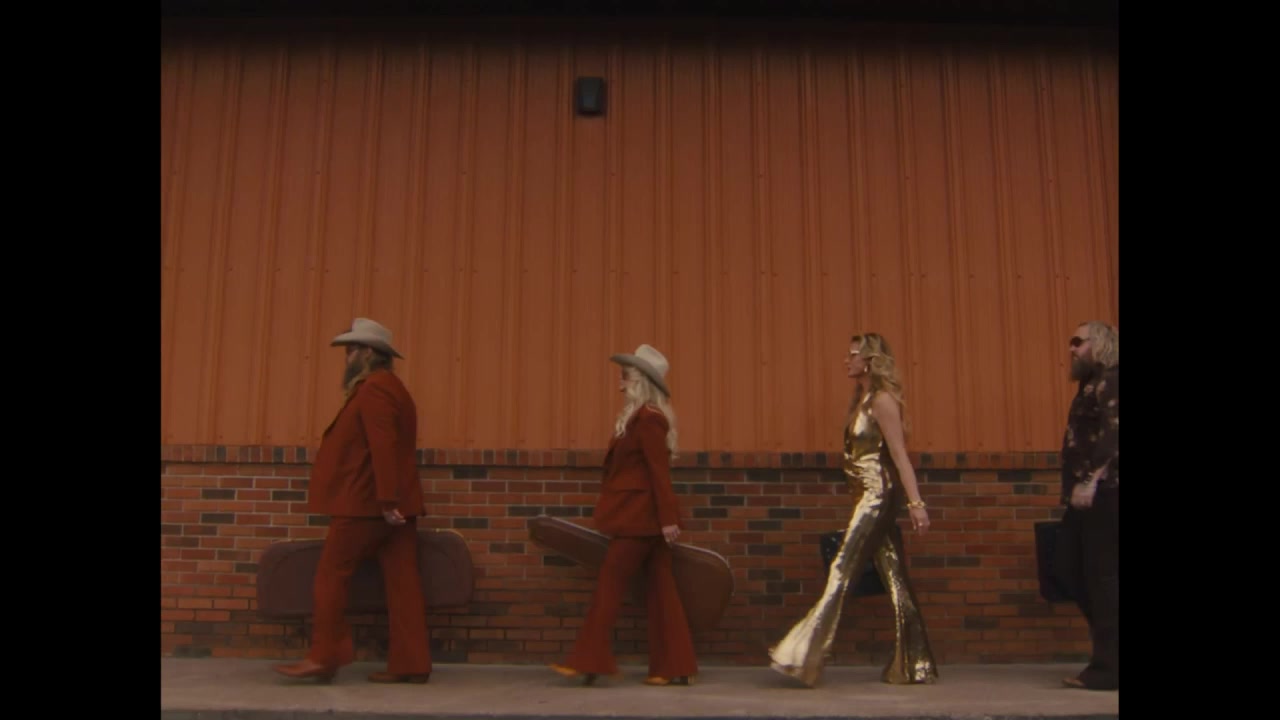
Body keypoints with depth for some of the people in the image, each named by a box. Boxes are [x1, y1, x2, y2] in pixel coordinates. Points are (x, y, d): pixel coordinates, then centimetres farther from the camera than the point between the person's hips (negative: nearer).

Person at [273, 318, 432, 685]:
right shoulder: (390, 387, 21)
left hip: (367, 503, -9)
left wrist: (386, 500, -27)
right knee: (402, 582, 4)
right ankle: (410, 664, 5)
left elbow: (383, 447, -22)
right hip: (395, 502, 10)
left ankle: (323, 658, 3)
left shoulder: (373, 389, -11)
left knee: (331, 574, 0)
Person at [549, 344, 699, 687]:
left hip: (639, 518, -10)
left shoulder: (647, 419, -13)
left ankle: (589, 662, 3)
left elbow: (660, 471, -18)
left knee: (609, 583, -4)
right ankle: (675, 667, 13)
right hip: (643, 517, 10)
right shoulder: (641, 418, 15)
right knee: (660, 589, 9)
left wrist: (668, 518, -21)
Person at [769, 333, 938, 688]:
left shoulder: (882, 400, -11)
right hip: (869, 497, 9)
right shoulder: (863, 399, 15)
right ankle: (915, 665, 14)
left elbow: (900, 455, -17)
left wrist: (916, 502, -20)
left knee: (841, 571, -9)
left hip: (879, 495, -9)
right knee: (895, 579, 9)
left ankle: (804, 658, -6)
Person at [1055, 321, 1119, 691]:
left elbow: (1112, 432, -21)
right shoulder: (1090, 385, 20)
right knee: (1070, 568, 10)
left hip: (1102, 492, -9)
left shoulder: (1110, 382, -7)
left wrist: (1090, 479, -28)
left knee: (1102, 574, -5)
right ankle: (1107, 640, 20)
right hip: (1086, 494, 9)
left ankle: (1107, 666, 2)